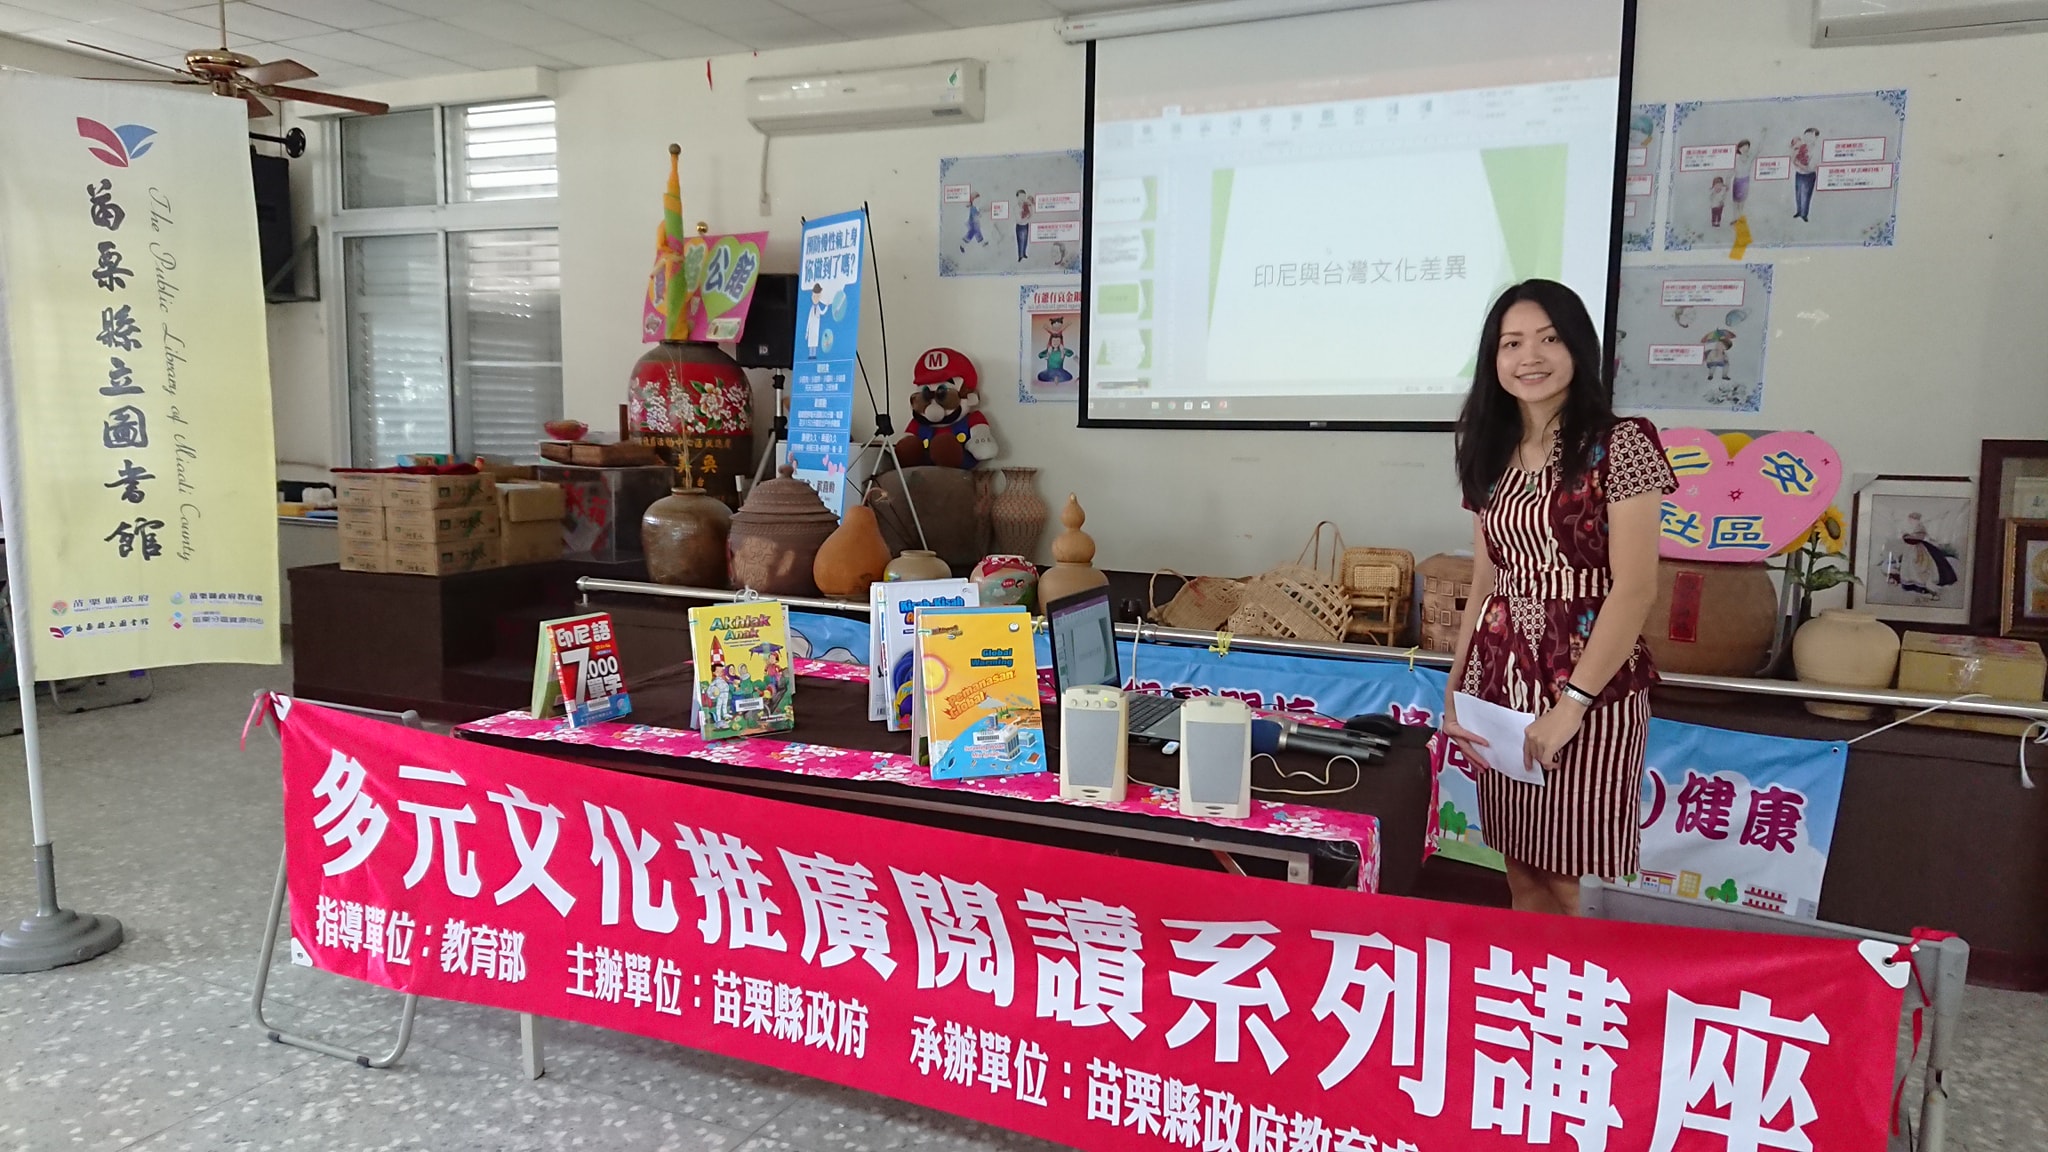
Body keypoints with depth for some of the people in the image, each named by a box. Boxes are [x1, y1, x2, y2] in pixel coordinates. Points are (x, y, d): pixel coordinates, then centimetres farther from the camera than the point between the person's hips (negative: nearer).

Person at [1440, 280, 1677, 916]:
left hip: (1589, 687, -5)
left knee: (1568, 886, 0)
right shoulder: (1493, 456, 10)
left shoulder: (1619, 445, -8)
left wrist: (1572, 702, -17)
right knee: (1522, 875, 11)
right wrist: (1455, 690, 8)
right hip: (1502, 680, 5)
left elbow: (1635, 588, -13)